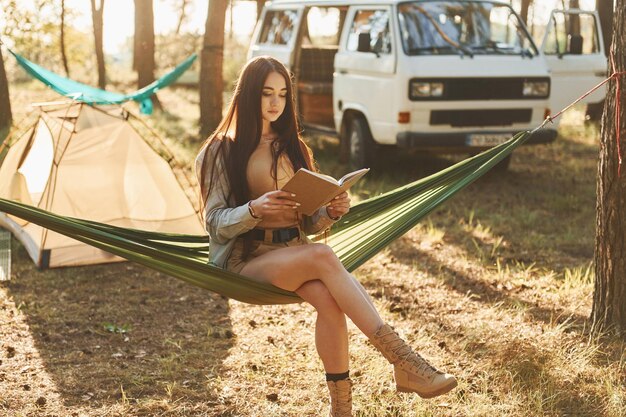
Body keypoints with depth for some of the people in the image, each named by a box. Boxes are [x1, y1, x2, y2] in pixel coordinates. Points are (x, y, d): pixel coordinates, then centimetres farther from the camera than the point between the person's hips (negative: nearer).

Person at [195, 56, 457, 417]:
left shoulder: (292, 147, 18)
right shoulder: (220, 151, 3)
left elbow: (307, 224, 15)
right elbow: (216, 222, -5)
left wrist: (331, 212, -8)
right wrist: (255, 208, -25)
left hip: (295, 250, 4)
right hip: (247, 259, -4)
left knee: (328, 299, -32)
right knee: (323, 256, -34)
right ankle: (403, 360, -40)